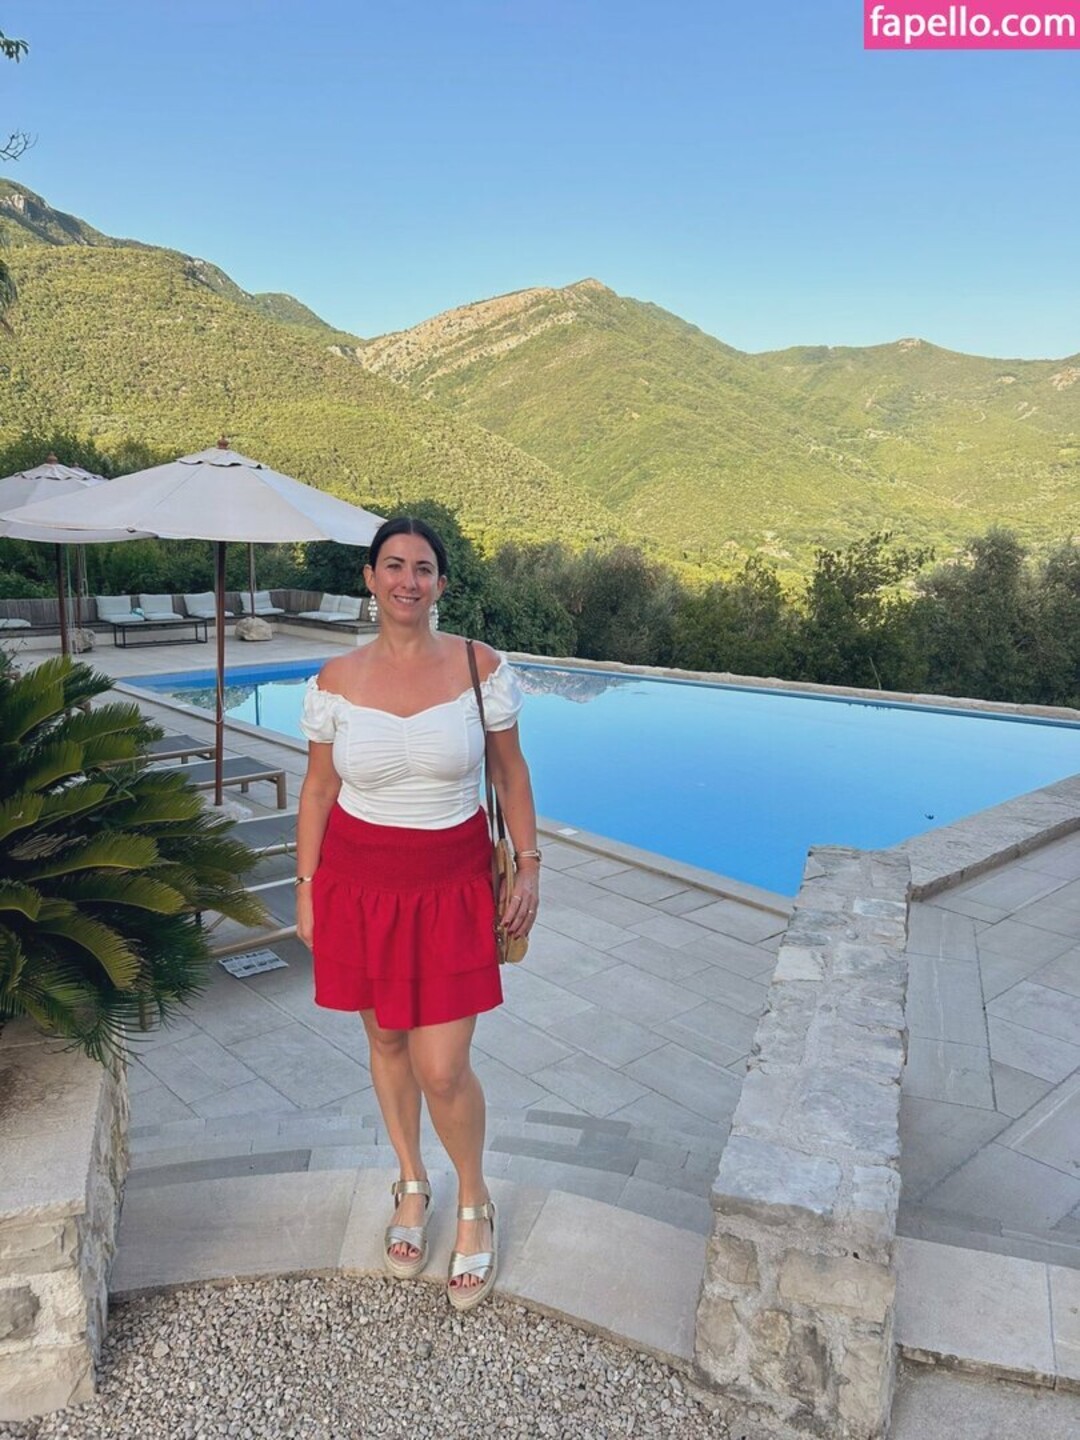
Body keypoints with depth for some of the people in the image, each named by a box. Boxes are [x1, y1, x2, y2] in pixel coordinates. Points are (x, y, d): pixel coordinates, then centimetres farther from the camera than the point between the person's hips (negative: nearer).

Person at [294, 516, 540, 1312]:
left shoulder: (482, 668, -8)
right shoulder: (335, 682, -5)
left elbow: (511, 772, 1)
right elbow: (319, 788, 4)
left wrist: (530, 866, -1)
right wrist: (306, 886, 5)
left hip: (452, 882, -2)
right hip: (360, 881, 2)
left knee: (442, 1068, -1)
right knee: (386, 1039, 17)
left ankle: (475, 1206, 29)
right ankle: (412, 1183, 44)